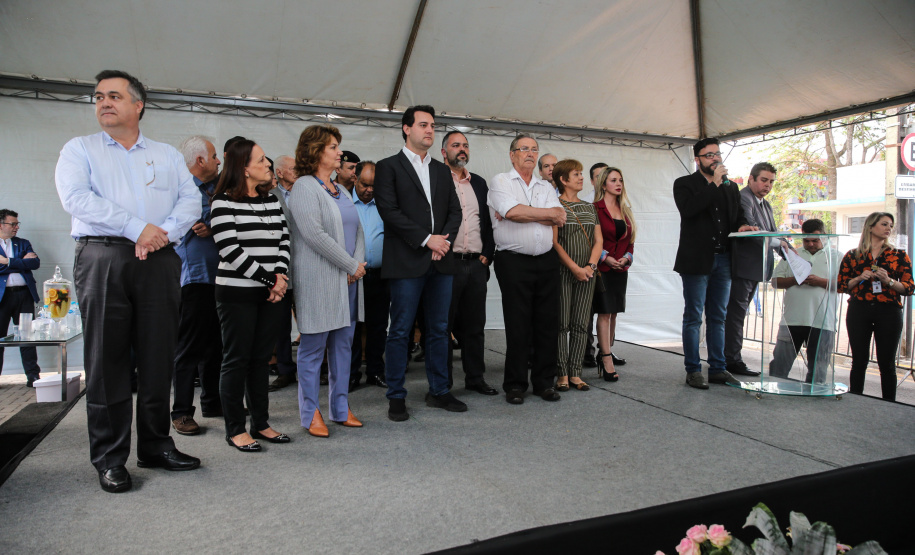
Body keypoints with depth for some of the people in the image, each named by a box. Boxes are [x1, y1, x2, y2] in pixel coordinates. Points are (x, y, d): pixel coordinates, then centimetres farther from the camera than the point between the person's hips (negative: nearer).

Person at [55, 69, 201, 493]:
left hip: (159, 262, 2)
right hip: (103, 258, -2)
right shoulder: (79, 149, 12)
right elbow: (76, 197, -5)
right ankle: (109, 458, 10)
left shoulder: (168, 155, 19)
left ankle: (156, 446, 16)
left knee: (158, 357, 4)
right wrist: (137, 228, -13)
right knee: (106, 359, 0)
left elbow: (191, 200, 7)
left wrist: (163, 231, -11)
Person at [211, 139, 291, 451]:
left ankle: (261, 423, 22)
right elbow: (230, 251, -14)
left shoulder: (271, 200, 13)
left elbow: (284, 239, 9)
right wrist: (269, 279, -12)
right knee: (237, 359, 2)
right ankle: (235, 429, 14)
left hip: (271, 293, 6)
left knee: (261, 358, 11)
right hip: (237, 293, -6)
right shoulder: (224, 202, -6)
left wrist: (280, 276, -7)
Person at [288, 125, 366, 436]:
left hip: (347, 280, 8)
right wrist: (352, 265, -14)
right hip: (318, 280, -8)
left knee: (343, 344, 11)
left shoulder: (339, 189, 17)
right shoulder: (304, 187, -7)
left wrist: (358, 263, -4)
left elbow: (356, 229, 15)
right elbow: (314, 234, -18)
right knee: (313, 348, 1)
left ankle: (340, 407, 22)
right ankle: (311, 414, 12)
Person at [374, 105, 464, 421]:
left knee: (439, 330, 11)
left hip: (441, 263, 6)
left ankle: (439, 392, 22)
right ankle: (396, 397, 12)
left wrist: (444, 240, -5)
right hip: (406, 263, -5)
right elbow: (389, 210, -10)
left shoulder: (442, 170, 19)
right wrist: (427, 239, -13)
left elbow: (455, 211, 14)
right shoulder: (388, 167, 2)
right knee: (400, 331, 1)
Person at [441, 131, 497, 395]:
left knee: (475, 325, 11)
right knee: (444, 325, 4)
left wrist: (487, 254, 7)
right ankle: (443, 383, 15)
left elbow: (487, 222, 17)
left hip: (476, 265, 5)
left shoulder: (479, 183, 17)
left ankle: (475, 377, 23)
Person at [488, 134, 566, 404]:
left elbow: (560, 218, 3)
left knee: (548, 323, 6)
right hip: (514, 261, -4)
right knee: (517, 325, -1)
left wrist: (522, 213, -7)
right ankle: (515, 385, 10)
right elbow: (512, 211, -14)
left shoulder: (546, 187, 19)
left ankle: (544, 382, 17)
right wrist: (547, 212, -2)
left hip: (547, 261, 5)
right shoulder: (500, 181, 5)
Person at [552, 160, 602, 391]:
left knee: (580, 325, 6)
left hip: (587, 274, 5)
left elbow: (598, 240, 13)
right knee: (562, 324, -2)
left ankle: (575, 373, 12)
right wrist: (575, 268, -14)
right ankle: (562, 374, 6)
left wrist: (591, 265, -4)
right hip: (563, 272, -5)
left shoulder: (589, 207, 16)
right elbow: (554, 242, -9)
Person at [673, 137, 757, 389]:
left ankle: (717, 369, 18)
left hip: (723, 259, 6)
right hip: (697, 260, -5)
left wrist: (743, 225, -3)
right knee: (693, 318, 0)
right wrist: (714, 183, -14)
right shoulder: (684, 184, 1)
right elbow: (688, 209, -18)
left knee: (718, 318, 10)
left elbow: (738, 214, 20)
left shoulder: (730, 186, 18)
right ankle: (693, 371, 7)